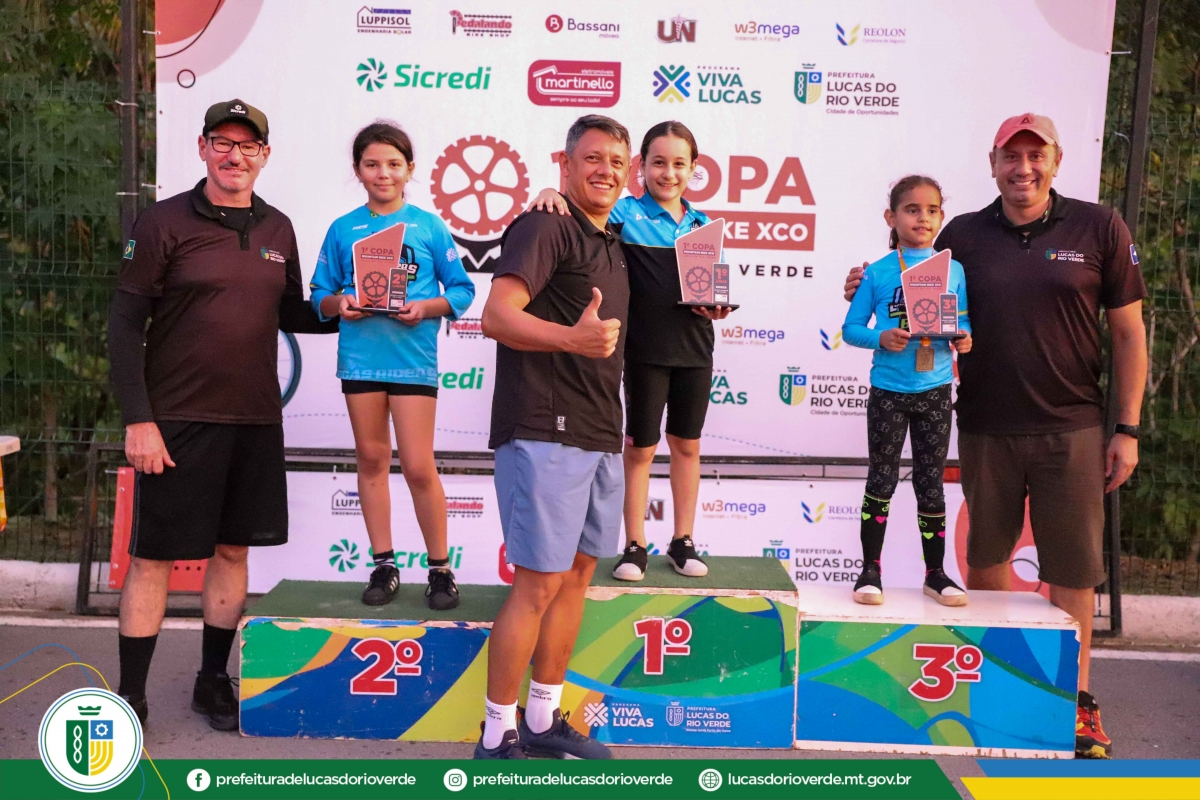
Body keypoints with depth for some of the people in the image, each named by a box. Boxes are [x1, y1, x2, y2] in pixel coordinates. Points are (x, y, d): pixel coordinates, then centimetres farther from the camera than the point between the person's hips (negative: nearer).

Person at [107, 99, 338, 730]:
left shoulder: (277, 229, 9)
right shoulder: (165, 223, -5)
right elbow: (125, 326, -7)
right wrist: (137, 419, -13)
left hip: (255, 419, 5)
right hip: (177, 420, -4)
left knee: (233, 548, 11)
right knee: (152, 555, 2)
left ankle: (213, 680, 28)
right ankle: (130, 695, 17)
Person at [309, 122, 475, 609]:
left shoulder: (429, 226, 1)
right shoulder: (343, 230, 7)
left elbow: (462, 290, 2)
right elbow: (320, 295, 9)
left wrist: (426, 307, -15)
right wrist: (338, 304, -12)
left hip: (413, 357, -3)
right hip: (360, 357, 3)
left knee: (418, 466, -4)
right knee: (371, 460, 9)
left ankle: (440, 568, 11)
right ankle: (384, 565, 21)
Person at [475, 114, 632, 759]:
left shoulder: (611, 244, 18)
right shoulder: (546, 227, -8)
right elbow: (497, 316, -21)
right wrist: (572, 337, -36)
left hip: (599, 435, 9)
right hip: (545, 432, -9)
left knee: (577, 572, 13)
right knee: (538, 582, -7)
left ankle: (544, 720, 25)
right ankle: (498, 736, 6)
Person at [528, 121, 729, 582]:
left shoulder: (702, 224, 8)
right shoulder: (626, 213, -4)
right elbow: (582, 210, -16)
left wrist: (717, 307, -5)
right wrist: (551, 193, -37)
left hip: (695, 348, 4)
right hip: (646, 349, -4)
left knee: (687, 444, 12)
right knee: (641, 447, 5)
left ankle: (683, 542, 23)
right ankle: (635, 546, 16)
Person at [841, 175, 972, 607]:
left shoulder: (954, 270, 3)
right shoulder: (877, 272, -3)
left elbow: (964, 322, 10)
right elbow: (851, 329, 0)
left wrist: (964, 338, -13)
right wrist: (882, 338, -19)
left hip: (936, 392, 2)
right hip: (888, 391, -2)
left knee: (931, 483, 9)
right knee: (882, 480, 4)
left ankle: (935, 572, 20)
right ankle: (870, 569, 13)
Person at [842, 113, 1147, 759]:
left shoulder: (1098, 228, 0)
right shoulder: (963, 236, 3)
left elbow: (1129, 332, 2)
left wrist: (1127, 429, -2)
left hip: (1071, 429, -1)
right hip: (985, 429, 2)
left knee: (1072, 567, 5)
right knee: (985, 555, 13)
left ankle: (1075, 699, 19)